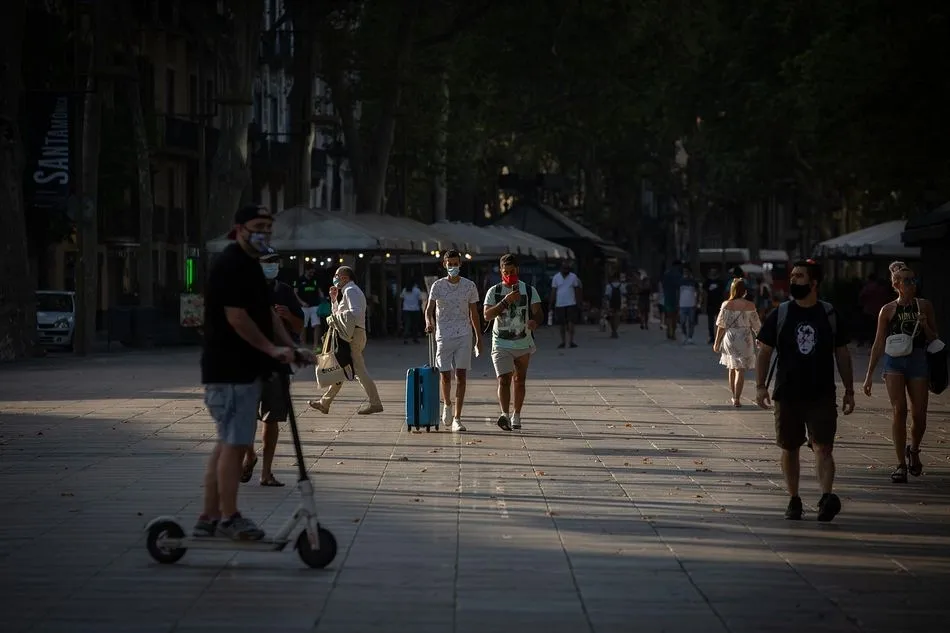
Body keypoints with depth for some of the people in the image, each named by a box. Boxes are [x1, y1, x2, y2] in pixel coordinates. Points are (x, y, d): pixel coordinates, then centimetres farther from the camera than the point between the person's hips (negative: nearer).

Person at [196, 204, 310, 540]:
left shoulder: (249, 265, 18)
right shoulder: (230, 265, -15)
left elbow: (268, 313, 21)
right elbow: (236, 317, -21)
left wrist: (291, 347, 10)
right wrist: (272, 349, -16)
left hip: (245, 370, 11)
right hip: (230, 371, -11)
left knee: (228, 444, 13)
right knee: (233, 444, -7)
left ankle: (209, 518, 17)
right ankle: (228, 517, -1)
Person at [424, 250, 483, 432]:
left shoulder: (469, 286, 5)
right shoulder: (438, 286, 1)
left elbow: (474, 313, 11)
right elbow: (429, 309, 1)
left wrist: (479, 338, 11)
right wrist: (429, 322, -22)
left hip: (464, 335, 0)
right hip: (443, 335, 0)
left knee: (461, 375, -6)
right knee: (444, 375, 5)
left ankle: (456, 419, -5)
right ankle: (447, 405, 35)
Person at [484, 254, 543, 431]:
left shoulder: (529, 290, 1)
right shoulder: (494, 292, -1)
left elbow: (537, 312, -5)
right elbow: (487, 315, -12)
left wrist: (534, 322, -29)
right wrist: (506, 301, -23)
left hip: (523, 343, 2)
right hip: (501, 344, -2)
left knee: (519, 381, 11)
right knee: (504, 380, -16)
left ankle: (516, 416, 25)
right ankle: (505, 415, -26)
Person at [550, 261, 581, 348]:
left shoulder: (573, 277, 3)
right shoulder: (556, 278, 4)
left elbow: (577, 291, 5)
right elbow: (553, 292, 4)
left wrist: (578, 303, 0)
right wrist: (551, 304, -1)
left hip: (571, 304, -1)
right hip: (560, 304, 1)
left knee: (571, 323, -10)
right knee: (562, 324, 6)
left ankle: (571, 341, -12)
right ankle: (562, 342, 13)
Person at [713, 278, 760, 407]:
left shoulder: (726, 305, -5)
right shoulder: (750, 306, -6)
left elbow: (721, 326, -3)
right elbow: (756, 325, 0)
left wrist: (717, 342, 5)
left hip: (729, 338, 2)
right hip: (745, 338, -2)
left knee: (732, 369, 18)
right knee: (741, 370, 1)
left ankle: (735, 396, 28)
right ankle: (737, 399, -6)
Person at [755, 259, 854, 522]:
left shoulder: (830, 315, 3)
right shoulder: (779, 315, 2)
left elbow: (842, 354, 9)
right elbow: (764, 352, 5)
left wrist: (849, 391, 6)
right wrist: (760, 386, -5)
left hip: (822, 395, -1)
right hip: (787, 394, 1)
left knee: (823, 447, -14)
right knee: (789, 449, 8)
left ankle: (827, 496, -27)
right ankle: (794, 500, 19)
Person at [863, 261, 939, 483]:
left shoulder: (925, 306, 6)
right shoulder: (888, 310, 2)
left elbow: (934, 339, 10)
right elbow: (879, 343, 7)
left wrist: (924, 326, -11)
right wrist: (869, 374, 6)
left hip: (918, 361, 1)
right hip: (894, 360, -1)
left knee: (919, 415, 0)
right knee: (899, 411, -11)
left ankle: (913, 450, 31)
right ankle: (901, 464, -6)